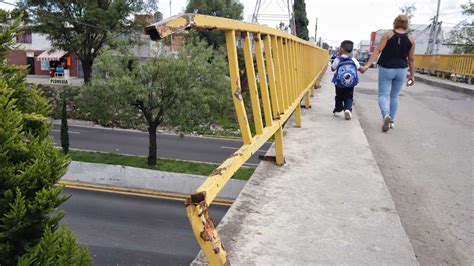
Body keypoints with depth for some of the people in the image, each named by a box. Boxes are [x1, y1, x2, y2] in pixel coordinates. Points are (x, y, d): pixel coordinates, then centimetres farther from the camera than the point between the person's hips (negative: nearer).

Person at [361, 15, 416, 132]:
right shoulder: (411, 39, 3)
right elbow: (411, 59, 4)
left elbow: (378, 50, -12)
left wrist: (367, 64, -14)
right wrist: (412, 75, 11)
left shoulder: (388, 34, -4)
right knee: (394, 96, 15)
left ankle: (386, 115, -26)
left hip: (386, 68, -2)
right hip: (401, 70, 3)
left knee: (383, 95, 1)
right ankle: (392, 121, 21)